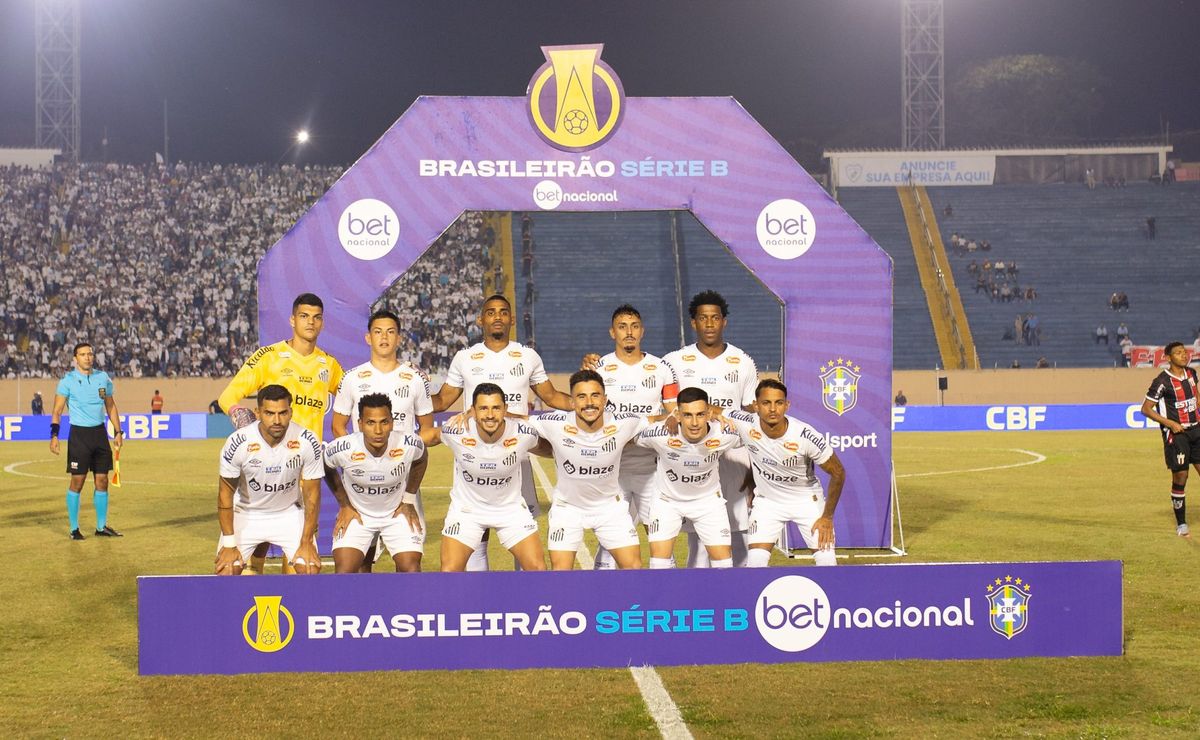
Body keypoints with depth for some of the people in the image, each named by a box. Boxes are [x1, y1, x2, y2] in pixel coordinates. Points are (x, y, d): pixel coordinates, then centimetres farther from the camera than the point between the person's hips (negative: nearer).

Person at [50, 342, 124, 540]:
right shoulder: (68, 381, -5)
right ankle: (74, 529, 5)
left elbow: (110, 406, 17)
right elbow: (57, 410, -4)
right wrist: (54, 435, -15)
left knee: (102, 481, 6)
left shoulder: (103, 377, 8)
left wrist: (118, 431, 11)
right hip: (79, 434, -4)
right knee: (77, 481, -3)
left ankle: (101, 526, 15)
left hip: (100, 433, 4)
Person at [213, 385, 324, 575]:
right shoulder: (238, 443, -24)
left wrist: (306, 543, -11)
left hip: (289, 513, 1)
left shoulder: (308, 443, -22)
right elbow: (226, 493, -12)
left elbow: (311, 494, -10)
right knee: (226, 571, -13)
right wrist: (229, 545, -12)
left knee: (311, 570, -15)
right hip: (246, 513, 0)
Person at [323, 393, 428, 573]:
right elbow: (327, 468, -2)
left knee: (411, 570, -8)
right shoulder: (341, 449, -28)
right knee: (344, 573, -12)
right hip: (356, 513, -1)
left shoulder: (409, 444, -26)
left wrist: (409, 500, 1)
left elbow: (421, 460, 1)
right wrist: (344, 506, 0)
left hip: (399, 512, 1)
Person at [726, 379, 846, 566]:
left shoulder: (807, 437, -28)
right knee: (755, 562, -12)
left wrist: (827, 517, -9)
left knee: (827, 560, -9)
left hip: (807, 499, -1)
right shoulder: (745, 425, -23)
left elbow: (838, 474, -14)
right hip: (767, 500, 1)